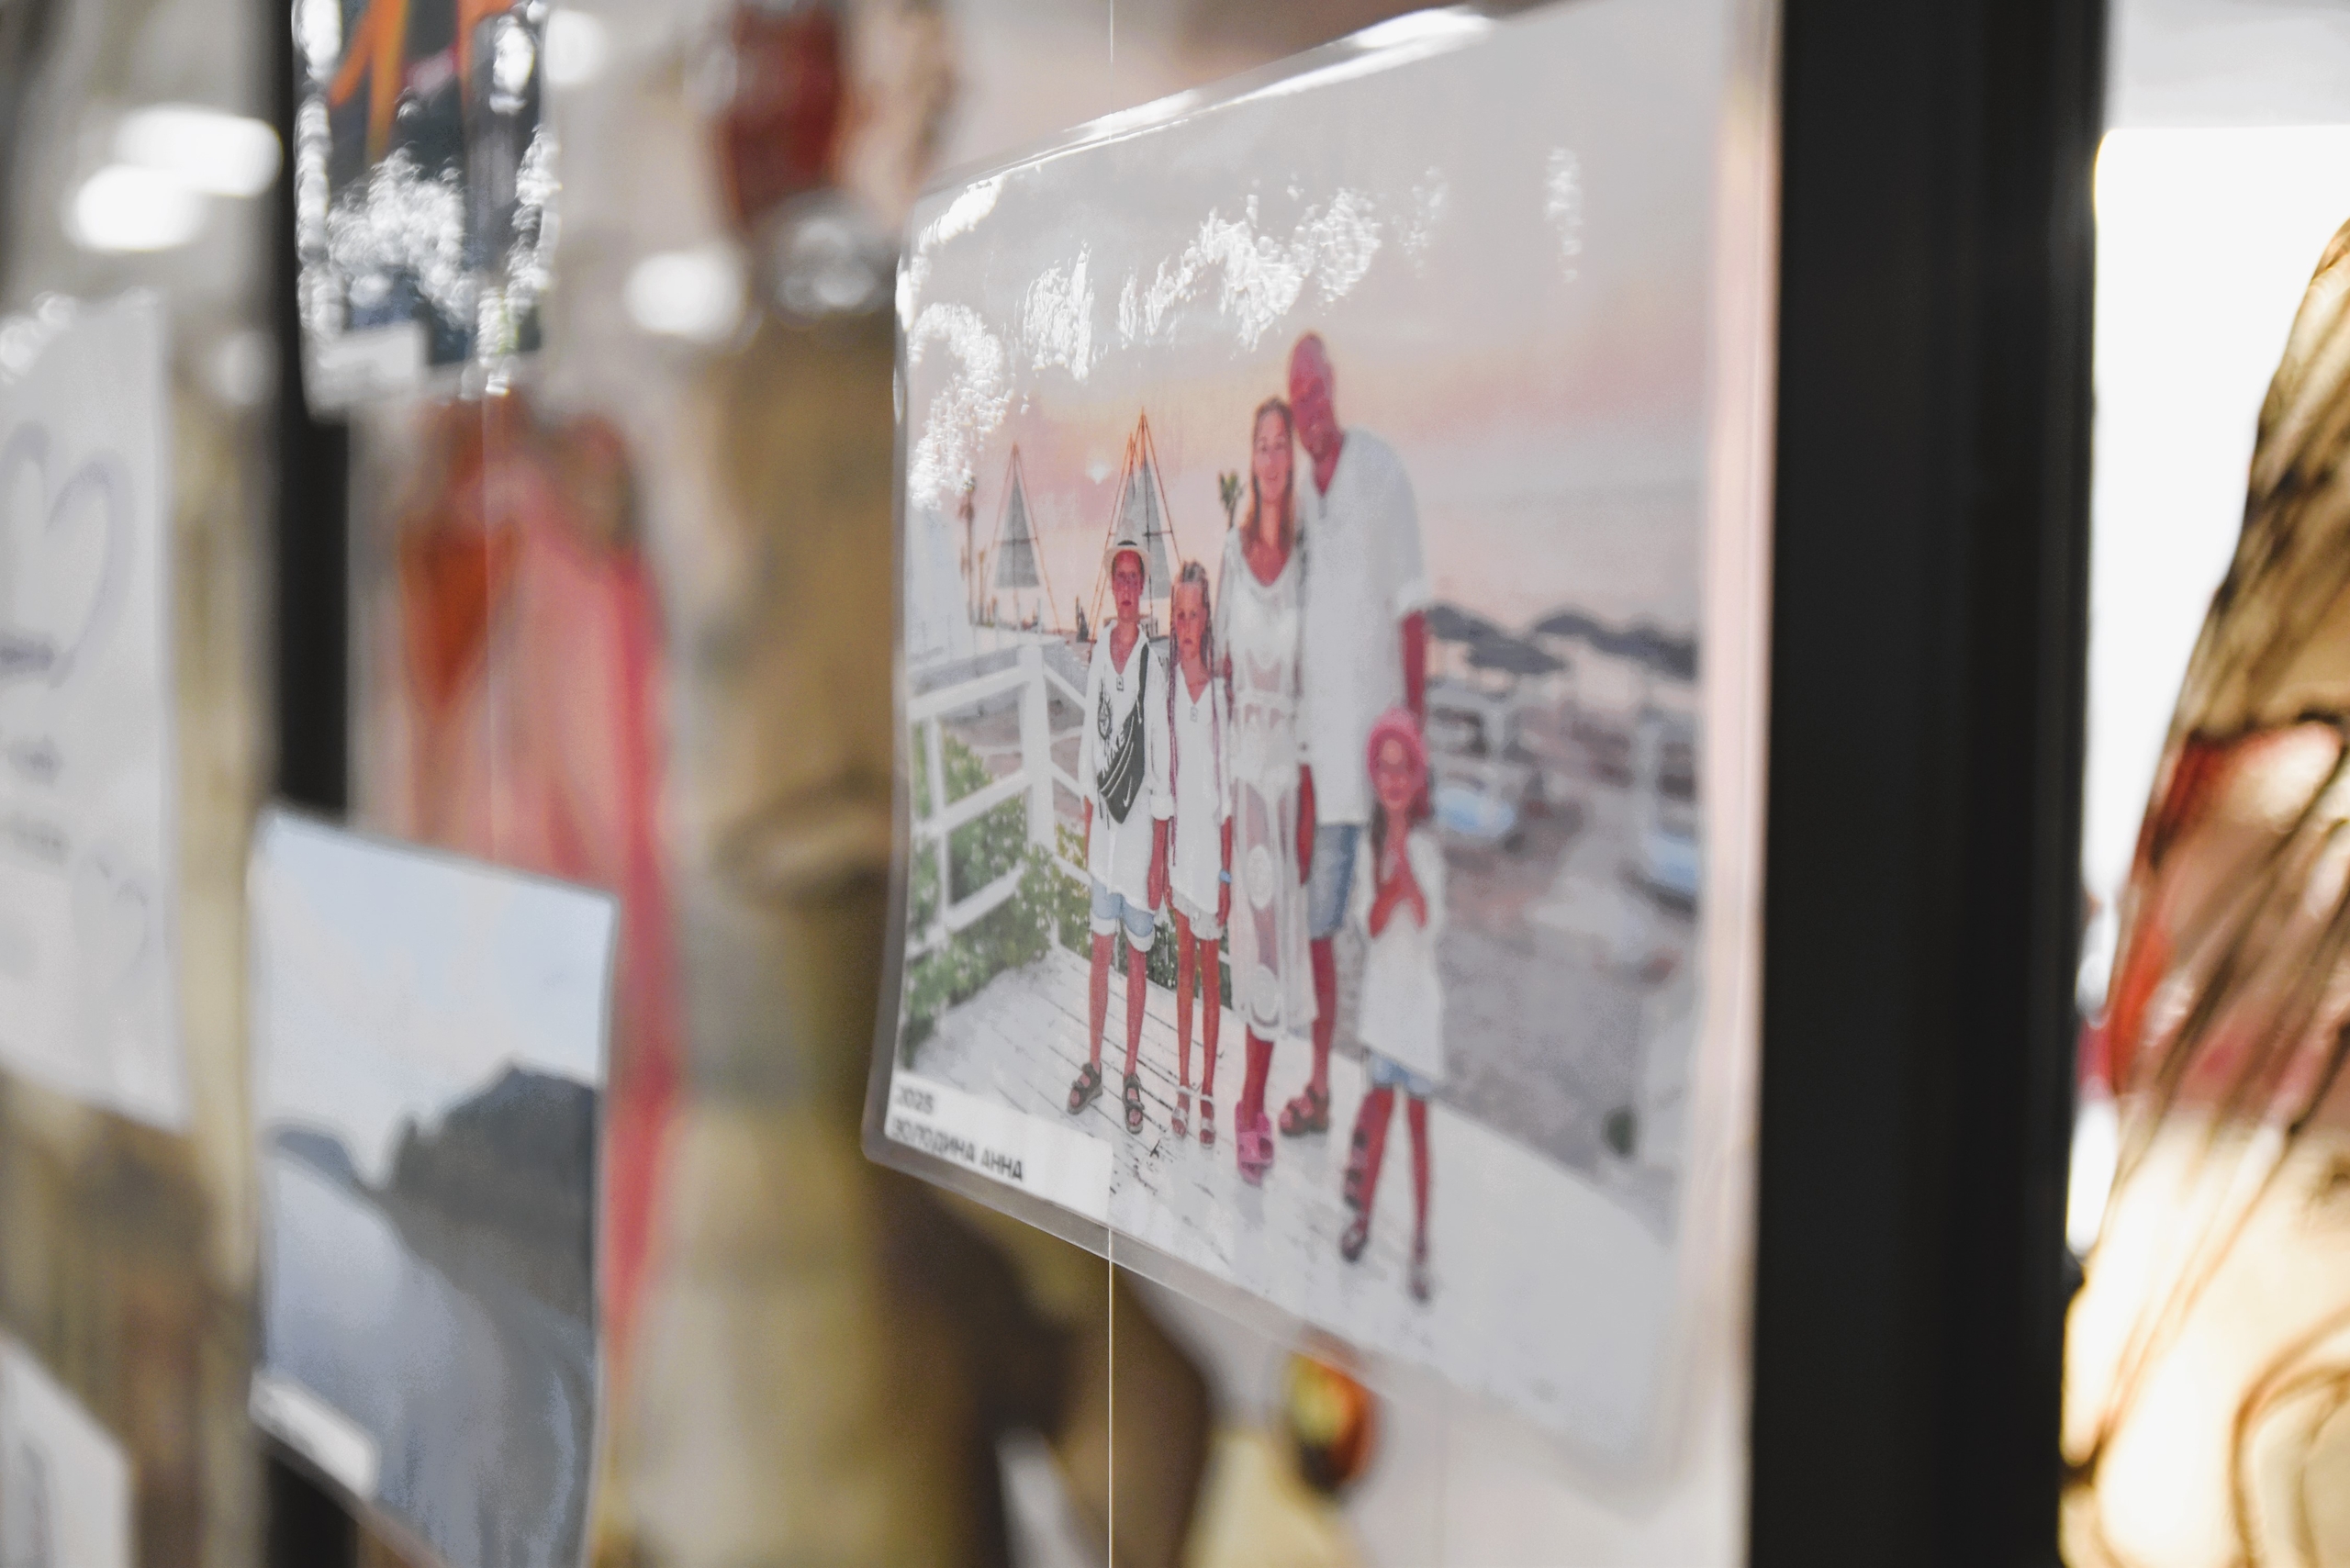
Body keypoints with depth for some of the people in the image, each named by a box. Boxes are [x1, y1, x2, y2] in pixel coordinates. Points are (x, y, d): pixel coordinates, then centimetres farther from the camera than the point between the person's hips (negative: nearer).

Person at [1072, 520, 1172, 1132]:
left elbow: (1162, 769, -12)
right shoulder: (1098, 651, 2)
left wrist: (1160, 858, -12)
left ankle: (1131, 1074, 18)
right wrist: (1088, 826, 12)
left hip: (1141, 833, -5)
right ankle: (1093, 1065, 24)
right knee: (1100, 950, 13)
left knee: (1137, 956, 7)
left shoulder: (1154, 663, -15)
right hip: (1102, 828, 5)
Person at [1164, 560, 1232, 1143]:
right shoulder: (1170, 685, 1)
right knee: (1183, 963, 12)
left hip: (1211, 844, -5)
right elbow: (1167, 775, 7)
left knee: (1208, 969, 4)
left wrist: (1227, 870, -9)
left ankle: (1207, 1089, 13)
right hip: (1178, 840, 5)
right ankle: (1183, 1083, 21)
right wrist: (1163, 855, 8)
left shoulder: (1219, 690, -14)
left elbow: (1228, 790, -10)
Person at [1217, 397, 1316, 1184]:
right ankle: (1246, 1112, 10)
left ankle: (1257, 1102, 15)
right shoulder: (1232, 550, 2)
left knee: (1280, 919, 5)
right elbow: (1219, 662, 3)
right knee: (1247, 918, 1)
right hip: (1241, 758, -1)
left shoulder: (1305, 560, 2)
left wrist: (1309, 788, -1)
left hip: (1289, 761, 1)